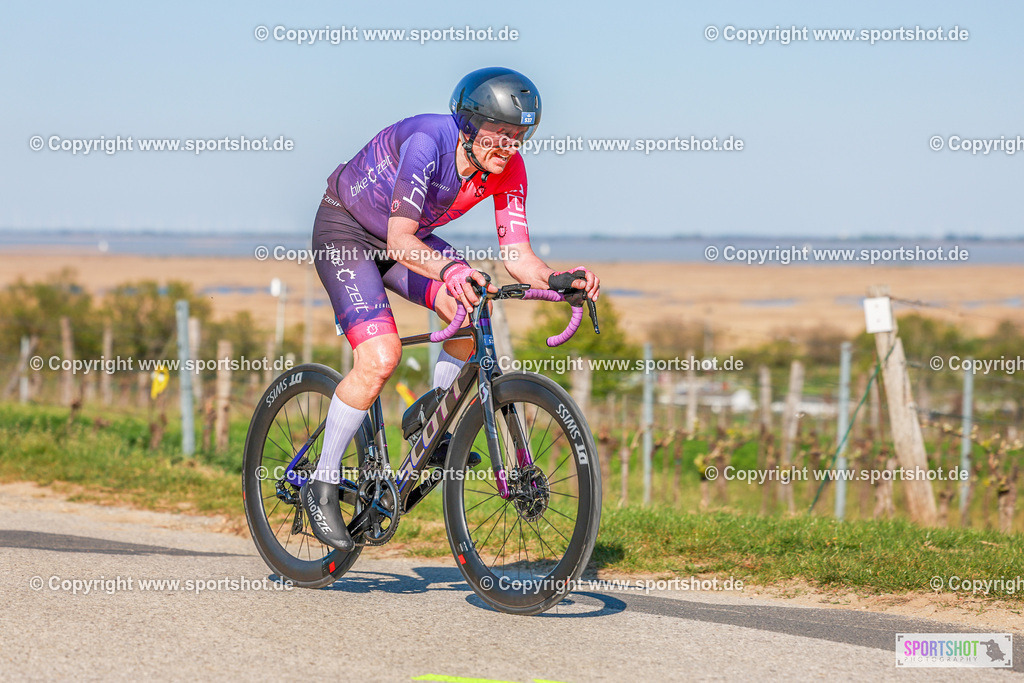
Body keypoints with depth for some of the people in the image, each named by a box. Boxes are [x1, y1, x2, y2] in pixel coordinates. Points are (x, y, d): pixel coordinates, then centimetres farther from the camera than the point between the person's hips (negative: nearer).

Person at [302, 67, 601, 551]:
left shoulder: (508, 169, -16)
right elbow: (400, 243, -39)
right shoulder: (427, 143, -34)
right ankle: (322, 486, -10)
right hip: (345, 232, -6)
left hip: (407, 238, 6)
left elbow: (517, 256, -15)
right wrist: (450, 269, -57)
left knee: (473, 311, -20)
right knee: (381, 358, -24)